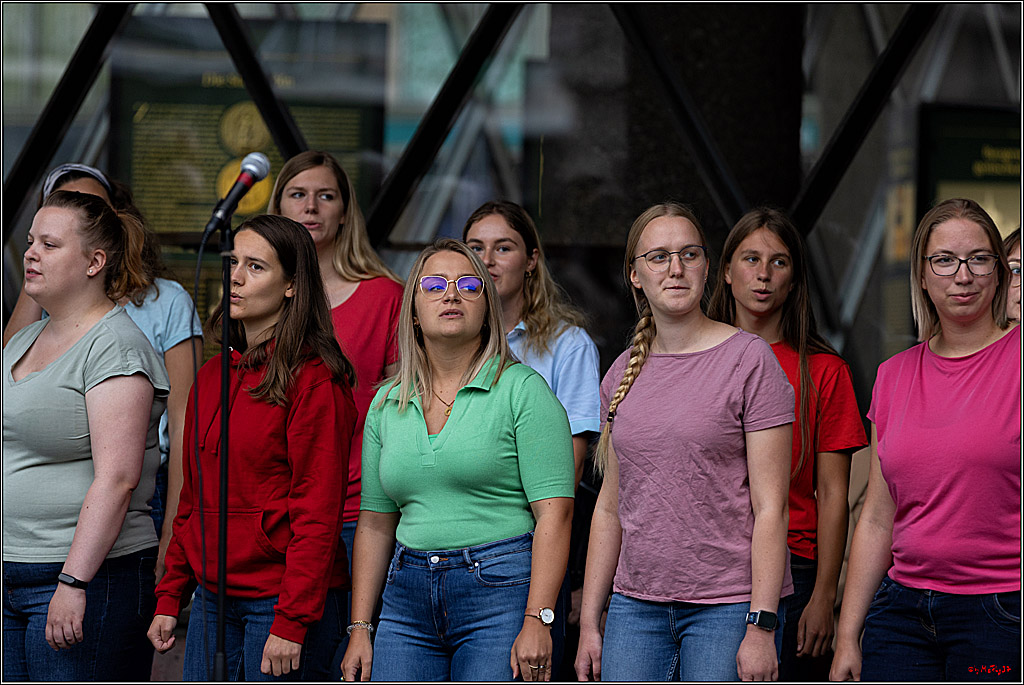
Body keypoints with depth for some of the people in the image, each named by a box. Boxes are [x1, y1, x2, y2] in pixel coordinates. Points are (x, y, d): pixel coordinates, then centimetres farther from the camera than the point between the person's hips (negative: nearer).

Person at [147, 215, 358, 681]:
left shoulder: (315, 380, -10)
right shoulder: (212, 376, 13)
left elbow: (317, 512, -14)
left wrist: (291, 622, -18)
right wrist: (169, 598, 13)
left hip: (279, 601, -7)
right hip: (212, 600, 7)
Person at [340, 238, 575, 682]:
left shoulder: (522, 390, -2)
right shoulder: (387, 404, 13)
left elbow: (554, 513, -9)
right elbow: (375, 524, 16)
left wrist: (537, 621, -17)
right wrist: (360, 628, 10)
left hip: (502, 593, -5)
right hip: (408, 601, 5)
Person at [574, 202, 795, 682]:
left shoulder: (749, 360, -5)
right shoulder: (623, 373, 11)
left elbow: (770, 508, -9)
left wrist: (761, 627, -14)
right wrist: (589, 621, 11)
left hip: (728, 606, -5)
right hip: (635, 605, 5)